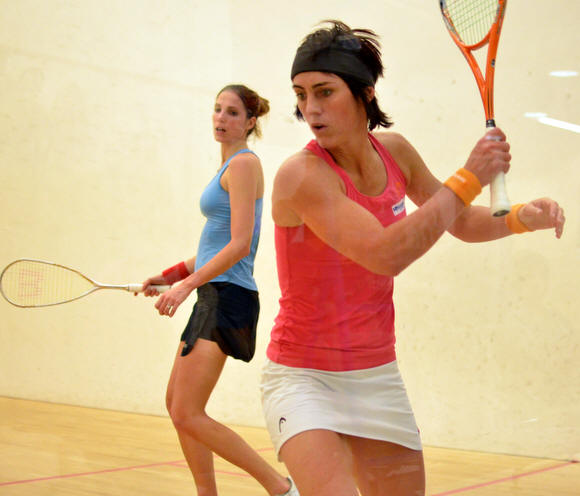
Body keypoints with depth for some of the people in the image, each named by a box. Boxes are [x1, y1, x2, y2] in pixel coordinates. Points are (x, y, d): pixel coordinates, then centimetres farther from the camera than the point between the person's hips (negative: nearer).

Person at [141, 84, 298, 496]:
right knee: (177, 405, 14)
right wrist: (169, 276, 17)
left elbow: (239, 245, -19)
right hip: (214, 296, 10)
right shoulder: (229, 166, 19)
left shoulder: (244, 163, -10)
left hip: (228, 296, -10)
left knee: (188, 415, -12)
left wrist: (188, 284, -24)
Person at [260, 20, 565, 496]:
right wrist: (469, 179, -24)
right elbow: (385, 254, -31)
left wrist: (519, 217, -5)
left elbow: (460, 222, 15)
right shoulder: (300, 175, -20)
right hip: (303, 377, -6)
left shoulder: (394, 151, 0)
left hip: (377, 376, 6)